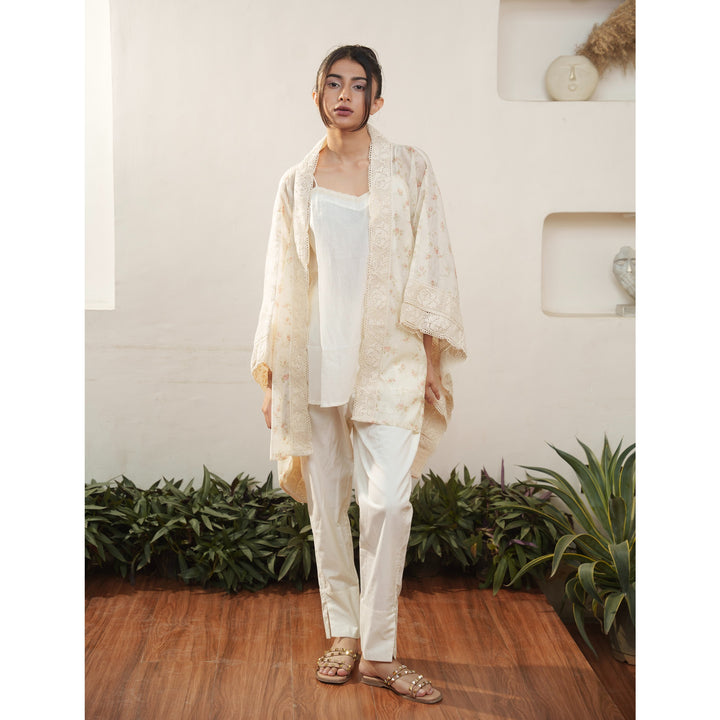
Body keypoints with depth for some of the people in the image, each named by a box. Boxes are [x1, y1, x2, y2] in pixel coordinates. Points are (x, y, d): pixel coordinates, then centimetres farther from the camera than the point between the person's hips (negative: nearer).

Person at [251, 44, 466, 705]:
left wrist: (434, 364, -3)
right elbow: (282, 281, 11)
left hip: (390, 358, -2)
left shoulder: (410, 170, 4)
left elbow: (432, 267, 2)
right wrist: (271, 372, 8)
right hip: (317, 358, 2)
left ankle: (379, 651, 2)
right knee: (327, 501, 7)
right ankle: (343, 634, 23)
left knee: (388, 501, -11)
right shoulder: (297, 182, 10)